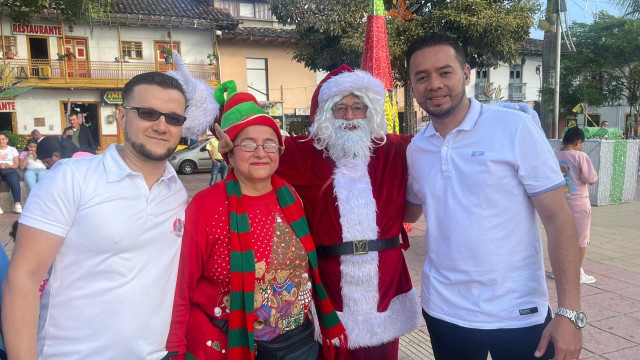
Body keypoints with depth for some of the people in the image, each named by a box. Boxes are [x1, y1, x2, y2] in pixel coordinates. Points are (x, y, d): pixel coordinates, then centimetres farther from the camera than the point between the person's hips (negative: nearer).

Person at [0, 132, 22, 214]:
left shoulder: (12, 149, 18)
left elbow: (16, 164, 9)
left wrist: (9, 166, -12)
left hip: (10, 171, 0)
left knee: (14, 181, -35)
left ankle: (17, 204, -36)